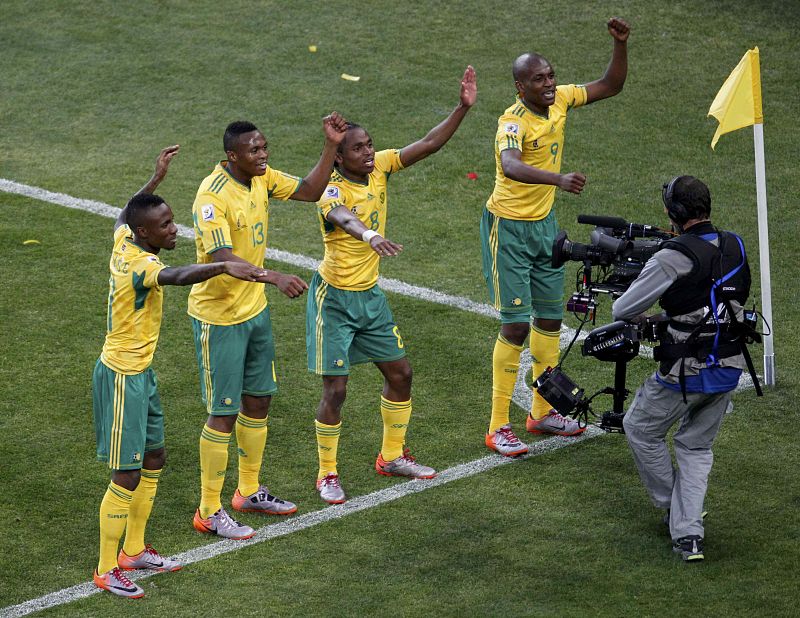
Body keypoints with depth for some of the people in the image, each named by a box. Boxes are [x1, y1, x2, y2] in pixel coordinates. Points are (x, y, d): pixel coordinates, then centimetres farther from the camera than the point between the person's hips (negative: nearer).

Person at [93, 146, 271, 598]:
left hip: (140, 373, 10)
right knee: (127, 477, -4)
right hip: (123, 377, -10)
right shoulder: (141, 265, -26)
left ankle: (134, 551, 32)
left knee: (154, 460, 20)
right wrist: (224, 267, -65)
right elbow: (176, 276, -50)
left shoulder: (125, 242, 0)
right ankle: (107, 572, 6)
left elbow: (126, 215, 26)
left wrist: (157, 178, 34)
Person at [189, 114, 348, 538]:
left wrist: (331, 145, -2)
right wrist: (275, 277, -46)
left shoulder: (261, 178, 0)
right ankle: (209, 512, 8)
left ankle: (249, 492, 33)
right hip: (219, 317, -8)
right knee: (223, 413, -3)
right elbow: (223, 260, -34)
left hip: (255, 309, 8)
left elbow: (310, 190, 10)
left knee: (258, 401, 17)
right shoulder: (212, 196, -25)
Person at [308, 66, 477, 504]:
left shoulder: (379, 167, -4)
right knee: (336, 390, -5)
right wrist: (369, 235, -69)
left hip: (370, 295, 7)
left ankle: (392, 456, 32)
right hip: (334, 299, -7)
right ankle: (327, 474, 13)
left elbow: (428, 145, -4)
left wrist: (463, 108, -14)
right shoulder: (333, 188, -24)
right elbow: (341, 216, -48)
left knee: (400, 373, 13)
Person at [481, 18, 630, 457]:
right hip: (509, 227, -8)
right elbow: (510, 165, -46)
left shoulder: (559, 100, -3)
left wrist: (620, 45, -8)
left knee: (550, 318, 15)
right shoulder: (514, 121, -25)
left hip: (544, 223, 8)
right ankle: (499, 428, 1)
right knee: (516, 325, -7)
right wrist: (558, 179, -61)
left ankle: (542, 413, 30)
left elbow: (611, 86, 9)